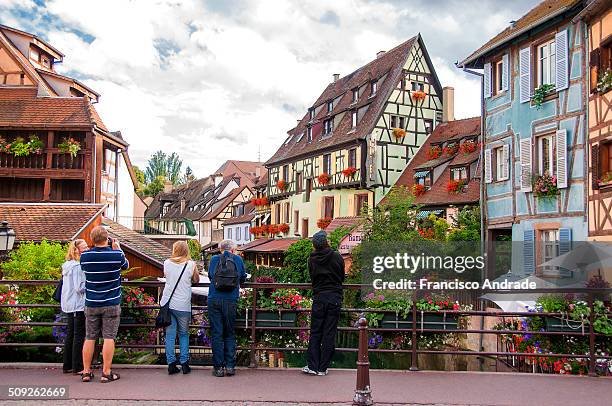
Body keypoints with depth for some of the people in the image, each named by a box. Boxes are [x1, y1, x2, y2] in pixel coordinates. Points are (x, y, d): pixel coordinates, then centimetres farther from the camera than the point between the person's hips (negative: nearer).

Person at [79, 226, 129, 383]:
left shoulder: (85, 256, -5)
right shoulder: (116, 255, -12)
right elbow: (126, 265, 9)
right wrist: (118, 249, 19)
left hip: (91, 304, 3)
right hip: (111, 304, -3)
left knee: (89, 338, 10)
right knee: (109, 338, 2)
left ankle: (86, 372, 16)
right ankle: (106, 373, 4)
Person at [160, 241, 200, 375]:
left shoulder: (167, 263, 2)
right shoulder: (191, 264, -4)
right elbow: (196, 280, 9)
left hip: (167, 303, 2)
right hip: (183, 305, -1)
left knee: (170, 334, 7)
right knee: (184, 334, 13)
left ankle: (171, 364, 6)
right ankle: (184, 363, 11)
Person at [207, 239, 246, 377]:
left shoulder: (214, 259, 6)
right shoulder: (238, 259, 6)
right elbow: (243, 278, 18)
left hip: (214, 300, 0)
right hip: (231, 301, 0)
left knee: (216, 334, 4)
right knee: (230, 334, 11)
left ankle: (219, 367, 5)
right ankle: (230, 366, 8)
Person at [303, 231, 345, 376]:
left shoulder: (312, 259, -2)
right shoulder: (337, 256, -5)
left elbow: (311, 277, 9)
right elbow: (342, 276, 6)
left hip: (319, 297, 1)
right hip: (335, 297, -1)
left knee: (315, 333, 8)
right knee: (329, 333, 4)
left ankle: (312, 366, 7)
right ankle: (323, 368, 7)